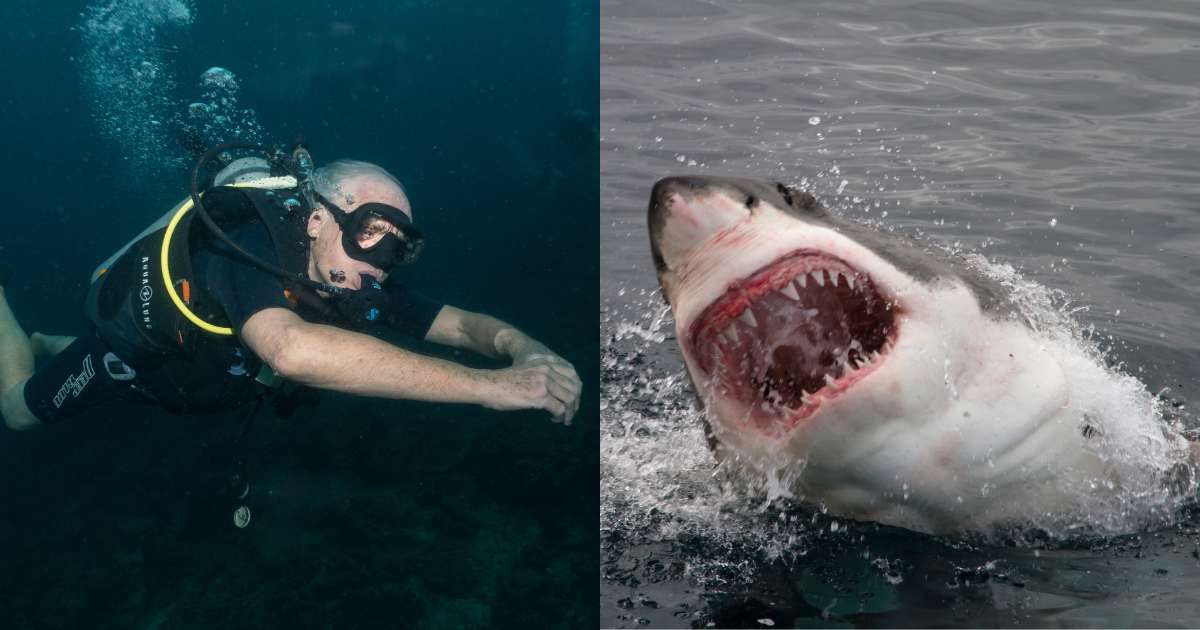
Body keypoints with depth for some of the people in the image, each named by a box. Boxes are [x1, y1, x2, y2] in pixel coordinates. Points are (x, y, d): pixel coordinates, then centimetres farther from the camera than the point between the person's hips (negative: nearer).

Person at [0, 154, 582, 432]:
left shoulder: (359, 287, -27)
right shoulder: (250, 243, -47)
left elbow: (463, 324, -19)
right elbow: (293, 350, -67)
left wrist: (521, 348, -45)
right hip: (128, 346, -6)